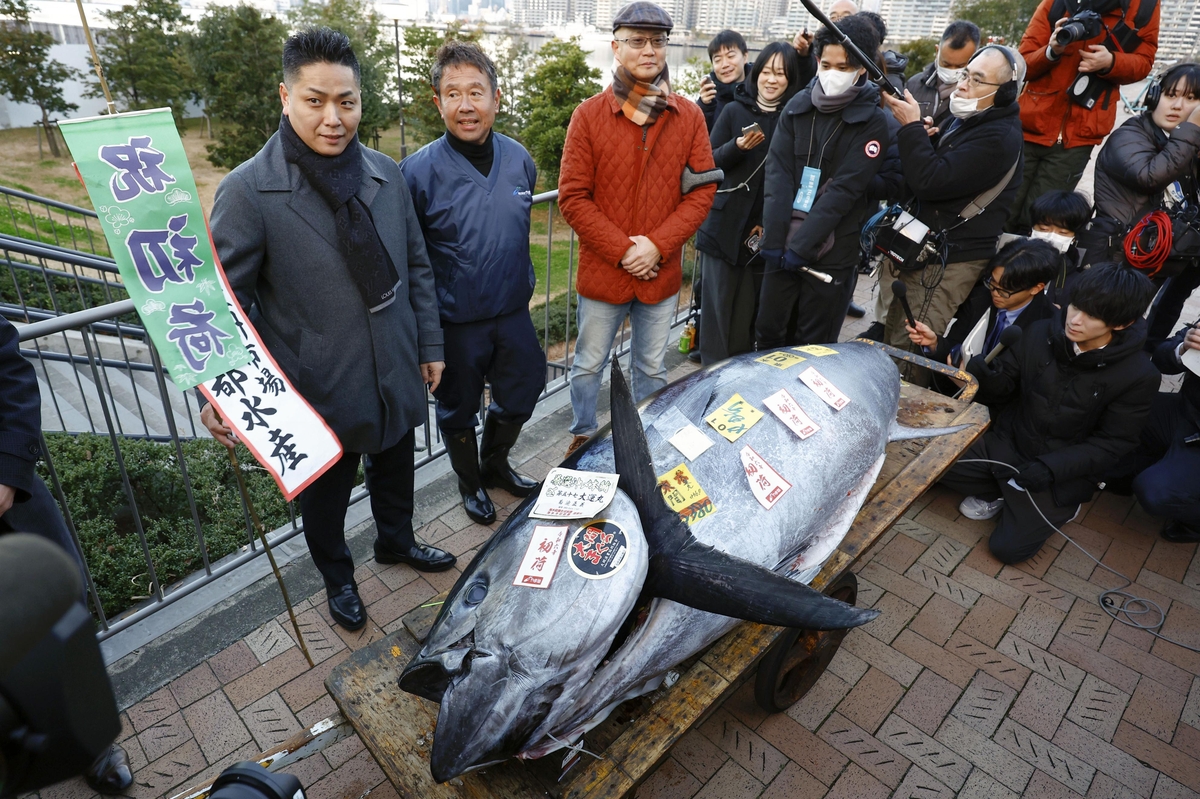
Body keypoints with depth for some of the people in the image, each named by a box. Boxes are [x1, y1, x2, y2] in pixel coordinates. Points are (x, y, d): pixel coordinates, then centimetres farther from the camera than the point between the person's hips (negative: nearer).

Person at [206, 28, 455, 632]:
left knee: (394, 472, 25)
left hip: (396, 375, 4)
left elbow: (416, 267, 6)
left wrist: (429, 345, 8)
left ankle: (396, 540, 54)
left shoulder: (385, 173, -1)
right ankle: (337, 576, 46)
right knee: (325, 495, 19)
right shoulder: (248, 191, -16)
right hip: (320, 393, -4)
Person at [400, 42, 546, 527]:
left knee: (520, 395, 19)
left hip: (514, 312, 5)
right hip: (456, 323, -4)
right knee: (458, 409, 14)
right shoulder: (418, 171, -16)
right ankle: (470, 482, 41)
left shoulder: (519, 159, -2)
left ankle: (495, 463, 47)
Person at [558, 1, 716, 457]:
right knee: (588, 365, 13)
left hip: (662, 273, 2)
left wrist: (657, 245, -13)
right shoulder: (589, 115, -4)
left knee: (652, 368, 16)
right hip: (602, 271, -1)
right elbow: (573, 197, -8)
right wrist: (621, 251, -15)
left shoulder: (689, 117, 2)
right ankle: (582, 436, 36)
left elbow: (702, 190, 0)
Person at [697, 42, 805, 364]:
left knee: (749, 310, 6)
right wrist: (738, 147, -18)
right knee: (719, 303, 3)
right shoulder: (735, 110, 3)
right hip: (726, 225, 0)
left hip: (768, 229, 0)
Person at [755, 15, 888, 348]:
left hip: (832, 250, -3)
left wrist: (802, 245, -18)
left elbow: (844, 189, -12)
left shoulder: (872, 122, -4)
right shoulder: (797, 106, 5)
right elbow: (777, 172, -3)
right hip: (784, 243, 3)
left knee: (815, 346, 5)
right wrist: (774, 238, -13)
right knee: (767, 330, 9)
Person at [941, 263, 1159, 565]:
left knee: (1009, 548, -11)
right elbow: (1003, 387, -2)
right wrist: (983, 374, -27)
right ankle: (1002, 495, 12)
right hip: (1009, 442, 4)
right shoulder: (1041, 333, -10)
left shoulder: (1139, 375, -17)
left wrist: (1051, 468, -26)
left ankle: (1058, 505, 18)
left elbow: (1113, 443, -13)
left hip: (1063, 471, -3)